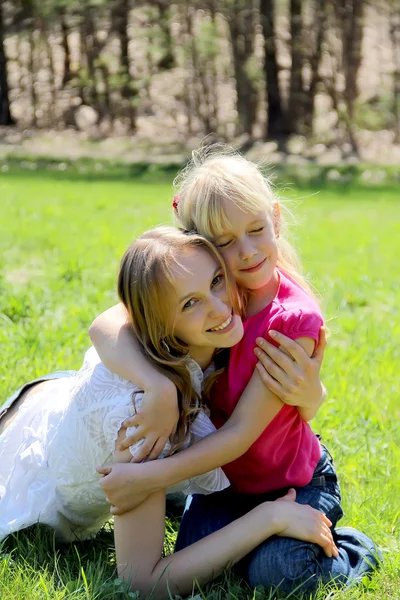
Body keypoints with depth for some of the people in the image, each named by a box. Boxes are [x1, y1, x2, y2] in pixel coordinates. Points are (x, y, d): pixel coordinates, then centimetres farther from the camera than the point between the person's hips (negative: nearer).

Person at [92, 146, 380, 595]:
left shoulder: (296, 317, -28)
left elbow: (242, 433, -28)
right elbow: (105, 326, -28)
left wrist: (152, 477, -36)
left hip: (294, 481, -4)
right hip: (224, 471, 4)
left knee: (272, 573, -23)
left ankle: (351, 551, 7)